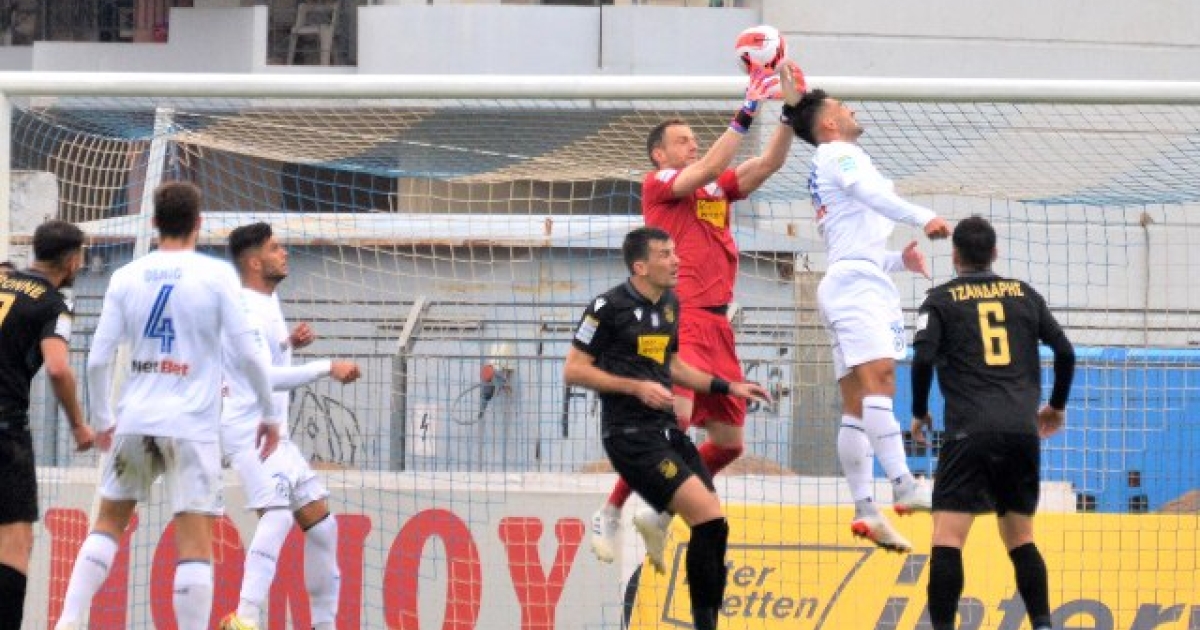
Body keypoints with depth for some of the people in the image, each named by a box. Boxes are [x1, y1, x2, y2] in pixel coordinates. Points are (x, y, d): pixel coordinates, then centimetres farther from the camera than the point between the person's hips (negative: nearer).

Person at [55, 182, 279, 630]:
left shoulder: (126, 277, 4)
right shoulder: (216, 275, -4)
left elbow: (98, 360, 3)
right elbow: (247, 354, -7)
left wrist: (101, 420, 17)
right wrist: (268, 414, 6)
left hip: (135, 421, 3)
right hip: (191, 425, -3)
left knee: (109, 521, 19)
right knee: (195, 542, -4)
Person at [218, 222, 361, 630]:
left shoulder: (268, 300, 14)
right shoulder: (249, 312, -17)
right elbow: (264, 376, -28)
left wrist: (292, 342, 10)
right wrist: (327, 368, -29)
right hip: (249, 429, -10)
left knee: (319, 521, 12)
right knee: (278, 513, -28)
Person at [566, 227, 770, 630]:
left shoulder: (669, 305, 14)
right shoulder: (610, 307, -9)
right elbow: (574, 370, -9)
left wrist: (727, 387, 20)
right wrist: (637, 388, -16)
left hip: (666, 428, 8)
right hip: (631, 435, -8)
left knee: (713, 528, 2)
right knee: (709, 519, -19)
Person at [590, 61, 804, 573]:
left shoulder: (719, 189, 21)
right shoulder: (658, 184, 3)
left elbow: (770, 163, 15)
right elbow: (707, 169, -14)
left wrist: (791, 109, 2)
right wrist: (747, 111, -16)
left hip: (717, 326, 8)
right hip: (680, 317, -8)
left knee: (730, 440, 6)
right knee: (674, 415, -25)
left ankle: (659, 514, 20)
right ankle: (609, 515, -15)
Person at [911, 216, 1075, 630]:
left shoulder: (941, 300, 5)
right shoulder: (1024, 295, 15)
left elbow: (923, 358, -7)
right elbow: (1065, 351, 14)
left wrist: (919, 414, 7)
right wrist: (1057, 406, 28)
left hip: (970, 433, -4)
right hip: (1022, 432, 4)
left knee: (947, 537, -7)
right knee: (1020, 539, 16)